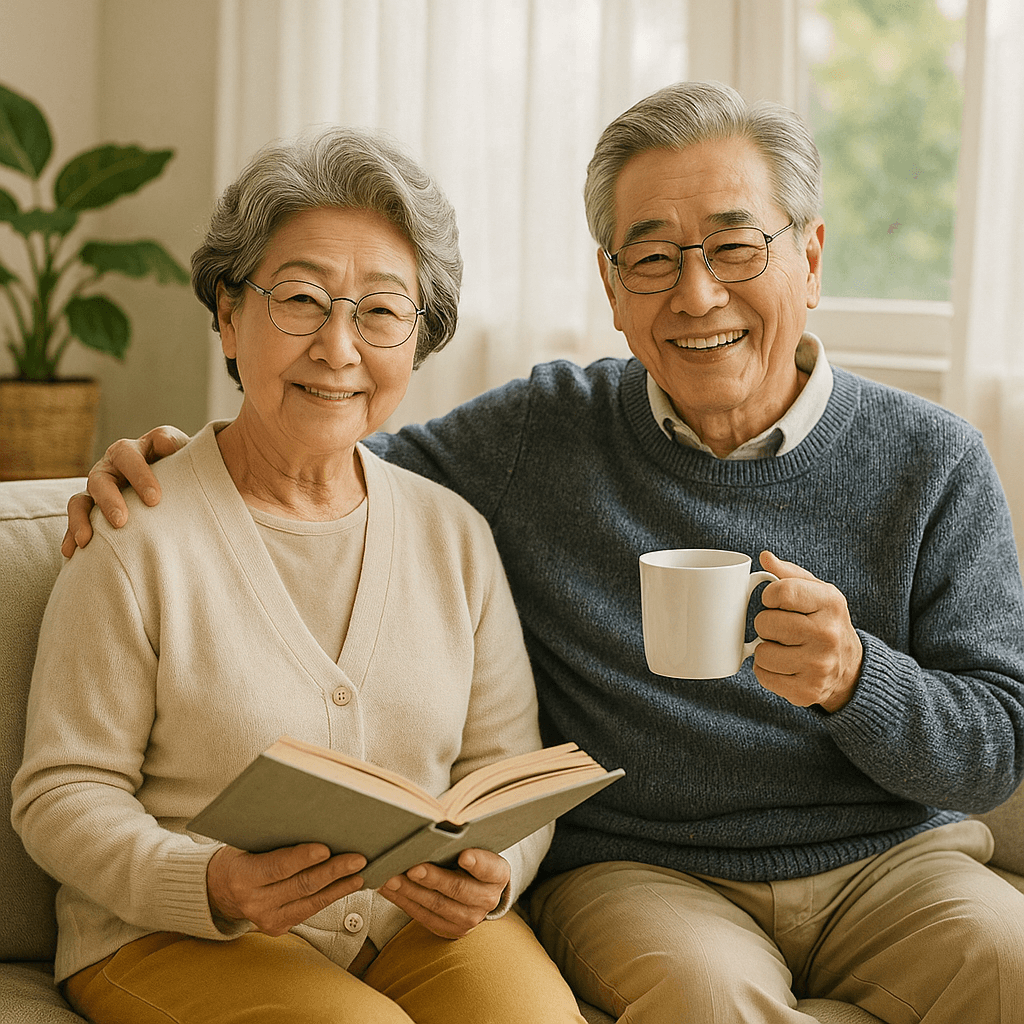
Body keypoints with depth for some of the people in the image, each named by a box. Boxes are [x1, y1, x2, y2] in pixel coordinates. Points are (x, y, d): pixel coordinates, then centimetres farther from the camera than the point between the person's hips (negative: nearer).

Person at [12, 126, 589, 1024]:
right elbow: (65, 791, -6)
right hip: (171, 935, -3)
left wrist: (493, 872, -13)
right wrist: (211, 884, -24)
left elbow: (511, 767, 9)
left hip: (421, 923, 4)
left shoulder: (455, 534, 8)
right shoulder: (138, 537, -6)